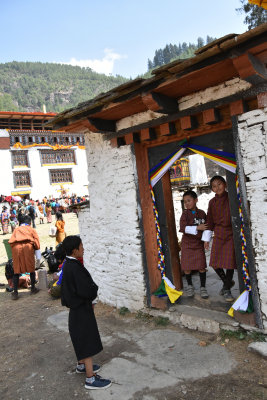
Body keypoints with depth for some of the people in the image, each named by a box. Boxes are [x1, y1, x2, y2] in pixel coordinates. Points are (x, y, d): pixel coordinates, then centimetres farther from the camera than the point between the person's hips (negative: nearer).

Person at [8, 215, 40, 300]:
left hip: (16, 247, 2)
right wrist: (34, 248, 30)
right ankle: (33, 288, 22)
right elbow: (37, 245, 13)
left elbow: (11, 241, 19)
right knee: (31, 268, 13)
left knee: (16, 271, 7)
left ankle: (15, 292, 2)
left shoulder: (16, 229, 27)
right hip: (27, 246, -2)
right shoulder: (32, 230, 20)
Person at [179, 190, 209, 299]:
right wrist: (197, 228, -22)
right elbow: (183, 228, -17)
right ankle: (190, 286, 24)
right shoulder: (185, 214, -5)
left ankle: (203, 287, 14)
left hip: (199, 243, 1)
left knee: (201, 266, -2)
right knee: (187, 266, 3)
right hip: (187, 243, -1)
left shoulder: (202, 213, 1)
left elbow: (207, 227, 8)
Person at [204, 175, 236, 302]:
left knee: (229, 263, -2)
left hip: (231, 233, -3)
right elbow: (210, 221, 11)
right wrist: (207, 238, 11)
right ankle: (228, 282, 27)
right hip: (218, 234, 3)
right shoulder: (212, 202, 7)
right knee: (215, 263, 1)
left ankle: (227, 289, 17)